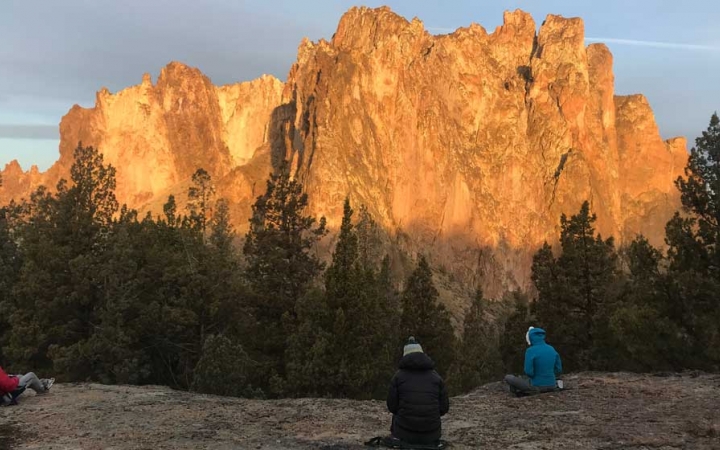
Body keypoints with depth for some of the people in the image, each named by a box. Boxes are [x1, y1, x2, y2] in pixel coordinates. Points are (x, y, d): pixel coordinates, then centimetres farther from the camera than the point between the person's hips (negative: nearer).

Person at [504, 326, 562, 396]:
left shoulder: (530, 351, -17)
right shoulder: (551, 349, 2)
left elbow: (529, 372, -19)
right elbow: (558, 370, 6)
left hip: (537, 387, -6)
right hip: (551, 386, 6)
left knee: (508, 377, 9)